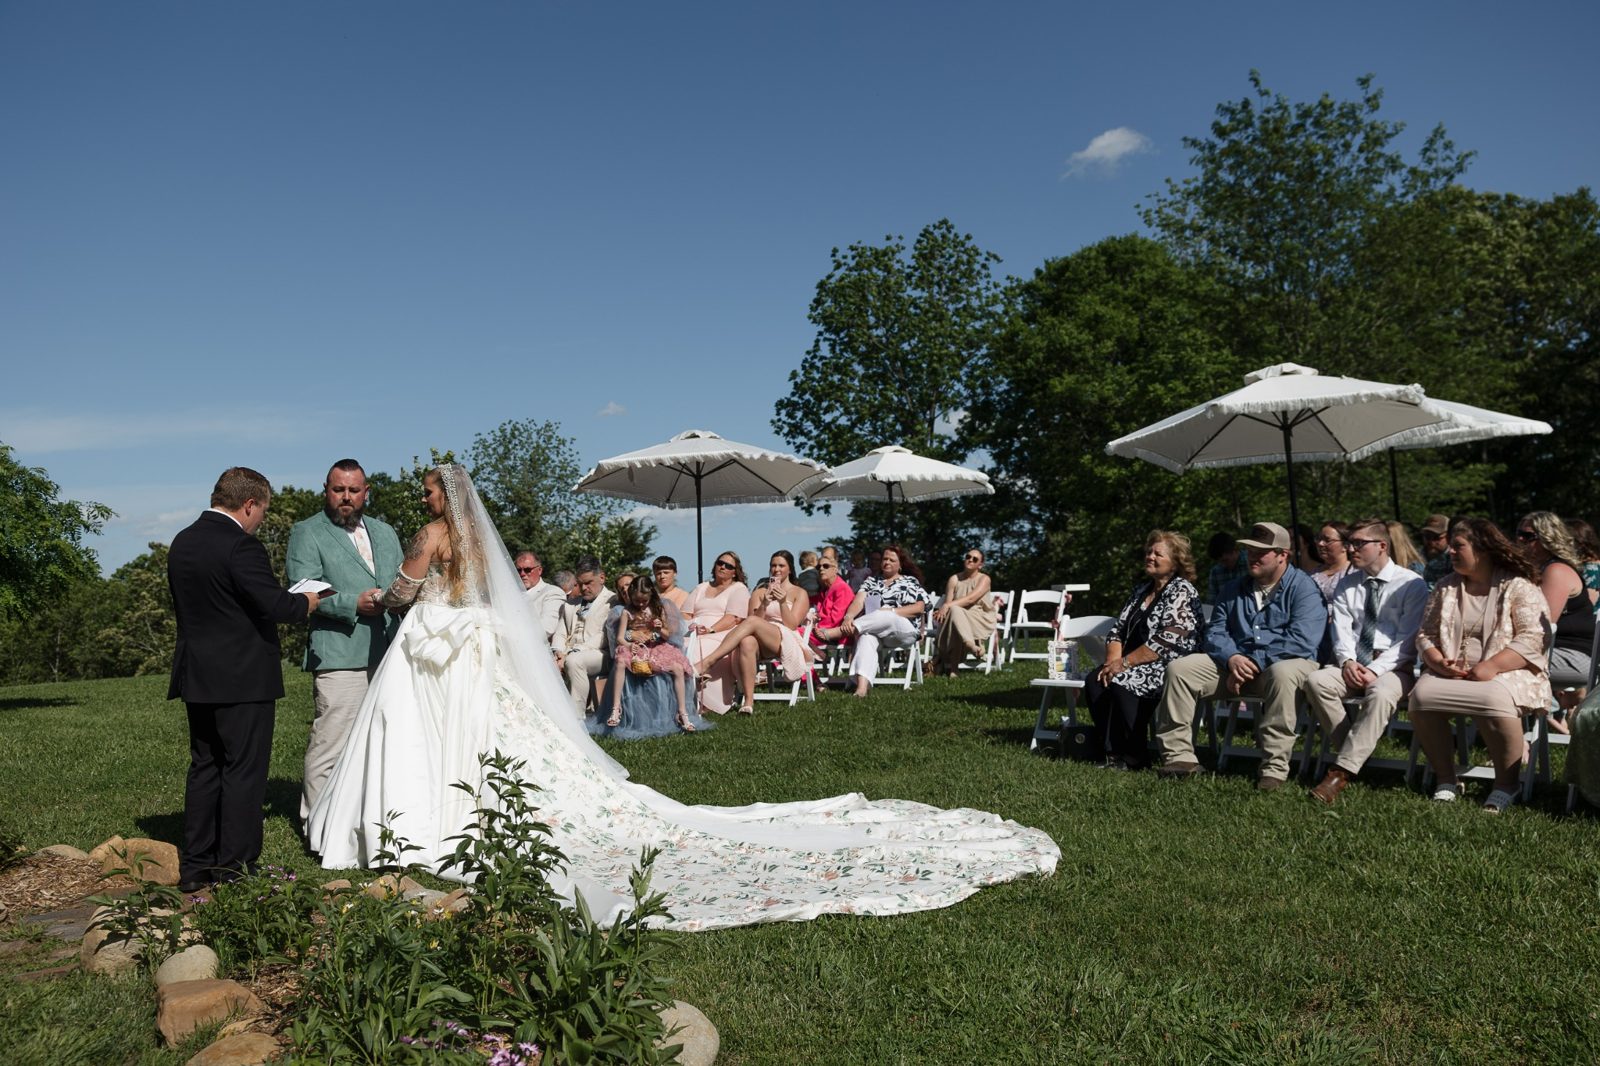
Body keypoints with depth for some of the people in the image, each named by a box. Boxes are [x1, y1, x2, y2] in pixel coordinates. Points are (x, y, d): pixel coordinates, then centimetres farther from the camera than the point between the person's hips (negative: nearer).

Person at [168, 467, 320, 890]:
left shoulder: (181, 543, 9)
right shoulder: (240, 545, -18)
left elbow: (189, 604, 16)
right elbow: (276, 605, -22)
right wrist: (307, 602, 0)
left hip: (197, 677, 8)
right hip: (242, 678, -8)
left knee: (205, 768, 15)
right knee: (244, 771, 0)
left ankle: (195, 867, 21)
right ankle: (236, 868, 5)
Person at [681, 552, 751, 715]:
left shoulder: (739, 589, 11)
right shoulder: (701, 588, 29)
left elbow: (733, 618, -5)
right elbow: (685, 613, 19)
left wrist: (710, 630, -18)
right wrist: (690, 625, -5)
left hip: (722, 635, -5)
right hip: (695, 633, 5)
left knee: (697, 650, -37)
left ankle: (707, 704, -33)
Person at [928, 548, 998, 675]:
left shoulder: (984, 579, 3)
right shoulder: (954, 579, 12)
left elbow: (971, 599, -14)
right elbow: (947, 602, 2)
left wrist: (948, 606, -25)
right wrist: (942, 611, -21)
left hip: (981, 620, -2)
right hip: (958, 619, 3)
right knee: (954, 610, -34)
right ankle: (972, 646, -52)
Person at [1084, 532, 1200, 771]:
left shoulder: (1182, 591, -6)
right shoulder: (1141, 589, 18)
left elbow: (1166, 641, -17)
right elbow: (1117, 629, 14)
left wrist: (1124, 663, -18)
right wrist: (1113, 661, -6)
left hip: (1167, 668, -7)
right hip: (1135, 666, 7)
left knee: (1122, 683, -31)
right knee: (1094, 682, -19)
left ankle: (1133, 757, -17)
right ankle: (1111, 750, -11)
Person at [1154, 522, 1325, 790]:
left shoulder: (1303, 587, -4)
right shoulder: (1237, 590, 16)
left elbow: (1301, 641, -18)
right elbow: (1215, 632, 10)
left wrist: (1253, 663, -18)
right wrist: (1232, 658, -12)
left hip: (1287, 663, -5)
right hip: (1236, 663, 6)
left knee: (1281, 674, -41)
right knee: (1178, 668, -12)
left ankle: (1274, 768, -35)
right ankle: (1178, 756, -11)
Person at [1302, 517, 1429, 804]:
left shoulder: (1412, 584, 1)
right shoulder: (1347, 586, 15)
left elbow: (1408, 640, -6)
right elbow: (1341, 630, 6)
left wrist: (1376, 669, -18)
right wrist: (1347, 661, -15)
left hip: (1394, 667, -4)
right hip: (1354, 665, 4)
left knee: (1380, 694, -38)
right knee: (1316, 681, -27)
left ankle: (1341, 773, -37)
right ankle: (1355, 753, -17)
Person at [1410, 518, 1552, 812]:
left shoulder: (1519, 587, 0)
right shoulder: (1445, 588, 16)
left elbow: (1534, 638, -10)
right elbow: (1425, 634, 13)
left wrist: (1491, 666, -22)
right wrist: (1437, 661, -9)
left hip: (1505, 674, -4)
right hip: (1450, 674, 4)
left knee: (1495, 700, -37)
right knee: (1422, 695, -26)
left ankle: (1506, 785, -16)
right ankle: (1446, 780, -11)